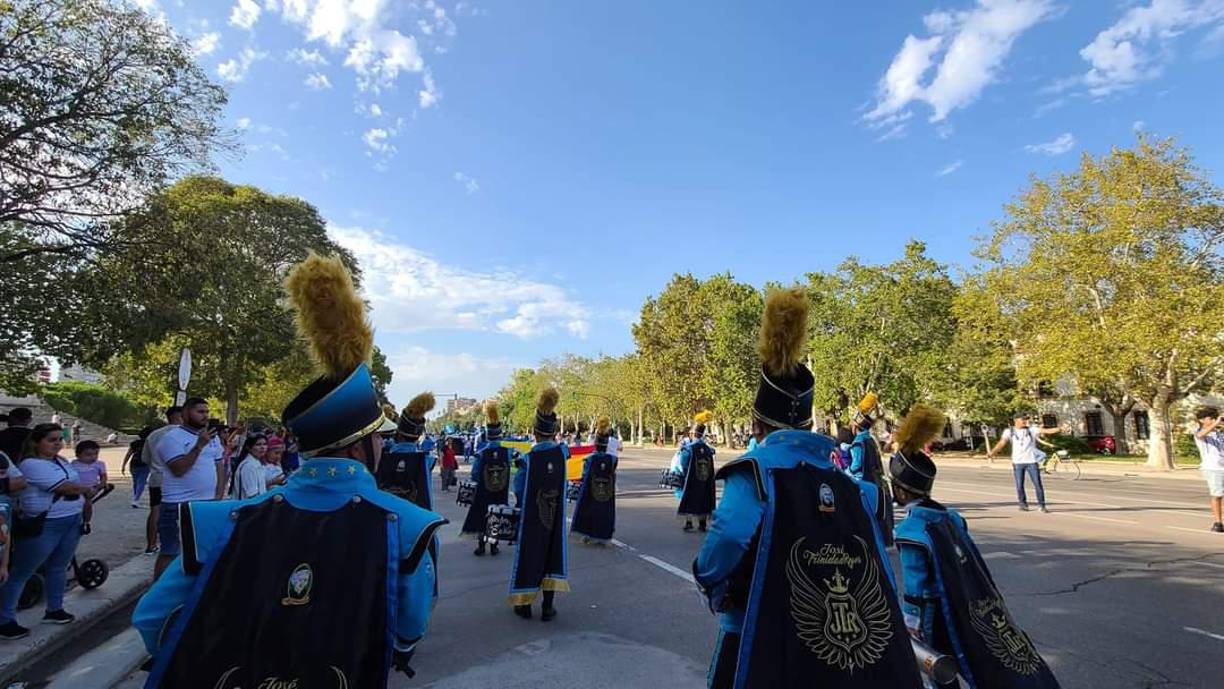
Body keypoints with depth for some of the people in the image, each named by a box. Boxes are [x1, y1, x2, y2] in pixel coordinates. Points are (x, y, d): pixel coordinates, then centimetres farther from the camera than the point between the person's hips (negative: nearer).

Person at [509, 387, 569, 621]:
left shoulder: (529, 458, -16)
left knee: (529, 553, 12)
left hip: (531, 516, -2)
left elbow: (518, 489, -7)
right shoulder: (562, 452, -8)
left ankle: (525, 605, 25)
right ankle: (547, 607, 16)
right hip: (555, 516, 2)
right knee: (552, 553, 12)